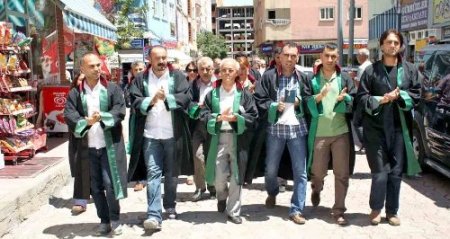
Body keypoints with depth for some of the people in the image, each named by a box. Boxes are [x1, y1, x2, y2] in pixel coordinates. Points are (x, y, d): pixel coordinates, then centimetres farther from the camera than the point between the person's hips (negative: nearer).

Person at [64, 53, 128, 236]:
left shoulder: (113, 89, 3)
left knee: (110, 184, -4)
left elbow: (120, 111, -8)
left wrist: (102, 117, -25)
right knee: (95, 187, 9)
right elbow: (69, 115, -7)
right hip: (87, 147, 2)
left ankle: (115, 219, 14)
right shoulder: (75, 93, 6)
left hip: (109, 145, -2)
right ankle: (104, 220, 23)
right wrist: (86, 122, -25)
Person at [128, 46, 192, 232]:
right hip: (150, 135, 0)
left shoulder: (177, 76, 4)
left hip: (173, 134, 1)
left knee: (171, 173, 13)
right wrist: (152, 99, -21)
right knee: (153, 173, -5)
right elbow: (135, 102, -4)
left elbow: (186, 98, -8)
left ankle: (170, 207, 31)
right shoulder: (140, 79, 6)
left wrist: (166, 97, -19)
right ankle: (154, 215, -7)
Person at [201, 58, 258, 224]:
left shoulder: (244, 94, 3)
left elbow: (253, 116, -2)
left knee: (236, 176, 2)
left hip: (238, 138, -1)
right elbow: (204, 114, 2)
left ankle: (233, 211, 15)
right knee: (219, 176, -1)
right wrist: (219, 117, -15)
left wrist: (236, 118, -16)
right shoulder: (212, 94, 7)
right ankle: (222, 196, 35)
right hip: (218, 138, 1)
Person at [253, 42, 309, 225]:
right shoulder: (269, 76, 1)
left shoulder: (303, 77, 6)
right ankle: (272, 193, 43)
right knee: (271, 169, 13)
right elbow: (259, 100, -2)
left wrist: (300, 103, -8)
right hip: (275, 128, 0)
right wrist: (274, 106, -15)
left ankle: (296, 209, 10)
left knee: (300, 171, 0)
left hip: (297, 128, 1)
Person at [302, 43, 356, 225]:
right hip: (319, 133, -1)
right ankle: (316, 190, 44)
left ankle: (339, 210, 14)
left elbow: (354, 101, 1)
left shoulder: (345, 78, 6)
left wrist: (344, 98, -19)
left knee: (342, 173, 2)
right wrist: (318, 97, -20)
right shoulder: (311, 79, 4)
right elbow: (305, 102, -2)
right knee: (318, 171, 10)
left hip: (341, 132, 1)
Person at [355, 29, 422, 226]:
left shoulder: (410, 70, 8)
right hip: (376, 127, -2)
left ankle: (392, 211, 21)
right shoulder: (371, 70, 2)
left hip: (400, 127, 2)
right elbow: (361, 98, 0)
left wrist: (399, 96, -11)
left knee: (396, 171, 7)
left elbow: (416, 95, 7)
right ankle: (376, 208, 17)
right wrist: (381, 99, -15)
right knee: (380, 171, -3)